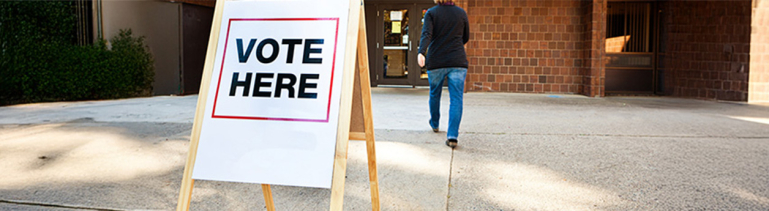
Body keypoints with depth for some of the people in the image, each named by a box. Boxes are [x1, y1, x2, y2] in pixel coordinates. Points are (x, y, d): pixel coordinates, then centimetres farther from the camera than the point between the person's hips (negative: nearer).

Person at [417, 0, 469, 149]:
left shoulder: (431, 13, -1)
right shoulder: (461, 13, 4)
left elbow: (426, 34, -18)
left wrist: (421, 53, -30)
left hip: (436, 62, 0)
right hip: (458, 62, 0)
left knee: (434, 94, 21)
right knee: (456, 98, -3)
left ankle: (434, 124, 43)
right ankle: (452, 136, -14)